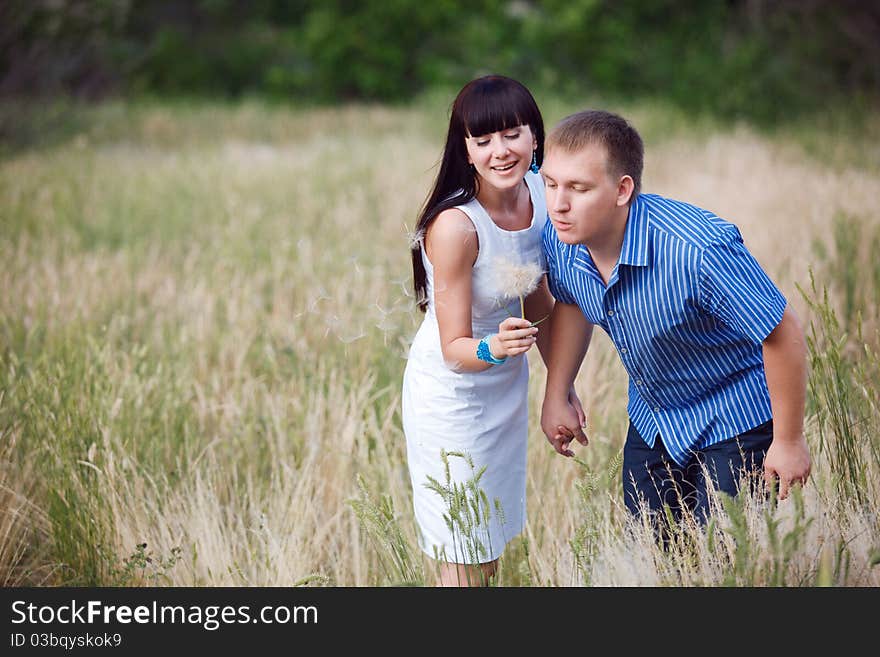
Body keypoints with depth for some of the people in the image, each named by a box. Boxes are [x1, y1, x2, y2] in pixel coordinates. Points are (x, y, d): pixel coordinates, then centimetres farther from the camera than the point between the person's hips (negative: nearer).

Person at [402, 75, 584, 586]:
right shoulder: (455, 225, -29)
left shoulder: (537, 191, -8)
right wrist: (493, 348, -44)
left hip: (509, 386, 7)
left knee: (494, 552, 17)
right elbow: (454, 347, -23)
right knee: (464, 566, 1)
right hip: (452, 395, -7)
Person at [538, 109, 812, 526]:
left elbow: (782, 334, -26)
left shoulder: (699, 251, -37)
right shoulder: (559, 237, -16)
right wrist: (556, 396, 9)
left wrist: (789, 442, -17)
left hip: (736, 427, -6)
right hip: (650, 423, 6)